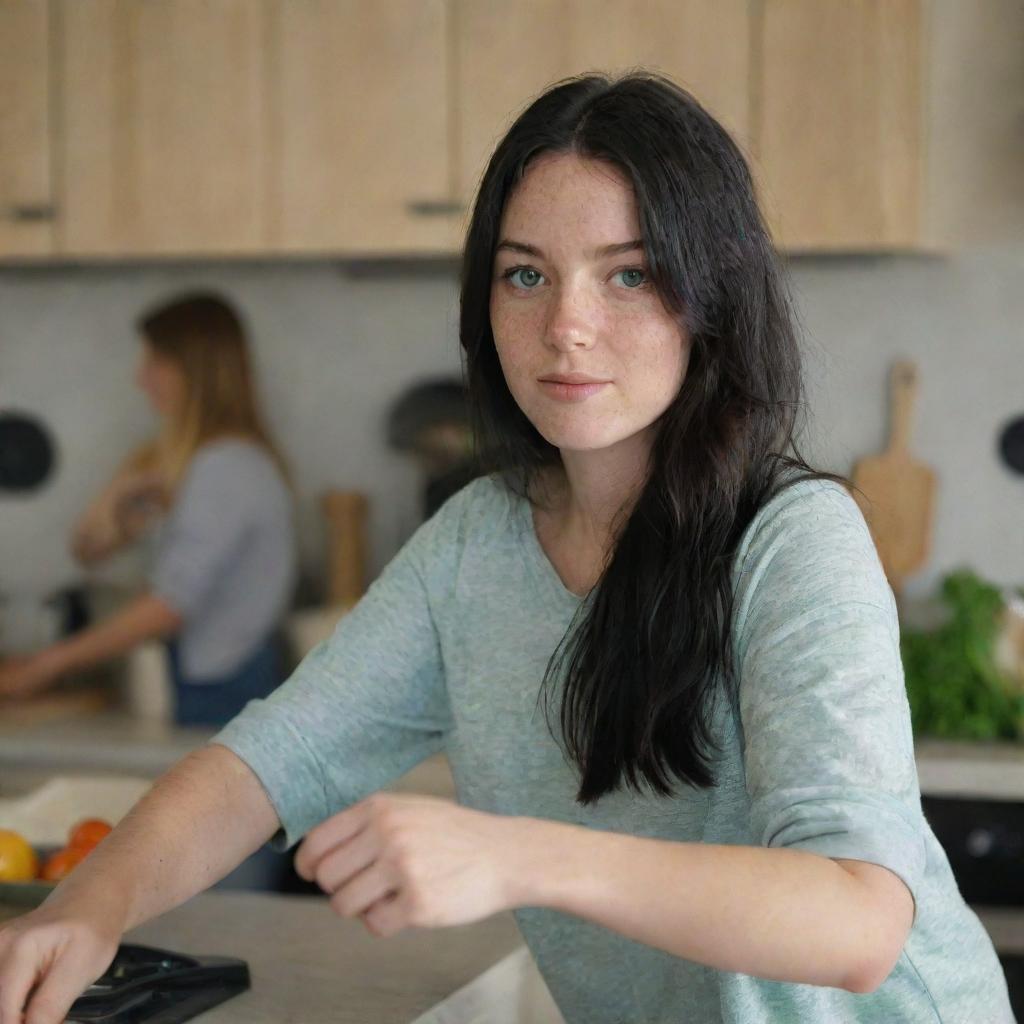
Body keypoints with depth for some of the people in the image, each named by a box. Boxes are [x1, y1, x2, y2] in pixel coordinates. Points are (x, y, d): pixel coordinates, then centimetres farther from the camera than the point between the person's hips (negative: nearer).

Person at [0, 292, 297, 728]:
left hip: (228, 695, -8)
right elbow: (88, 548, 17)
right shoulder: (175, 460, 14)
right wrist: (118, 492, -5)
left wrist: (49, 664, -16)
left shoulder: (229, 467, -16)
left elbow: (169, 607, -20)